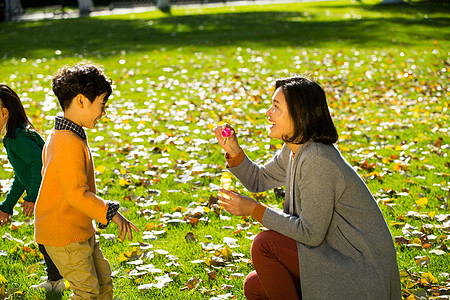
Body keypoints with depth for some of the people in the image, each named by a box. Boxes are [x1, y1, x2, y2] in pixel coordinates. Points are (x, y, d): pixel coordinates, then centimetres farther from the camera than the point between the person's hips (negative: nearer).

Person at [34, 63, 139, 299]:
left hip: (81, 231, 10)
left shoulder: (57, 136, 7)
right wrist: (111, 213, -20)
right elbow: (77, 194, -28)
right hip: (64, 236, -10)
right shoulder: (70, 144, -26)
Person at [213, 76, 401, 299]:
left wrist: (254, 210, -17)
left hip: (361, 270, -9)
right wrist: (234, 152, 1)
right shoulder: (294, 151, 4)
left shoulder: (318, 161, -25)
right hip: (337, 256, 9)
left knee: (265, 245, -19)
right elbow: (258, 180, 20)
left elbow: (310, 233, -23)